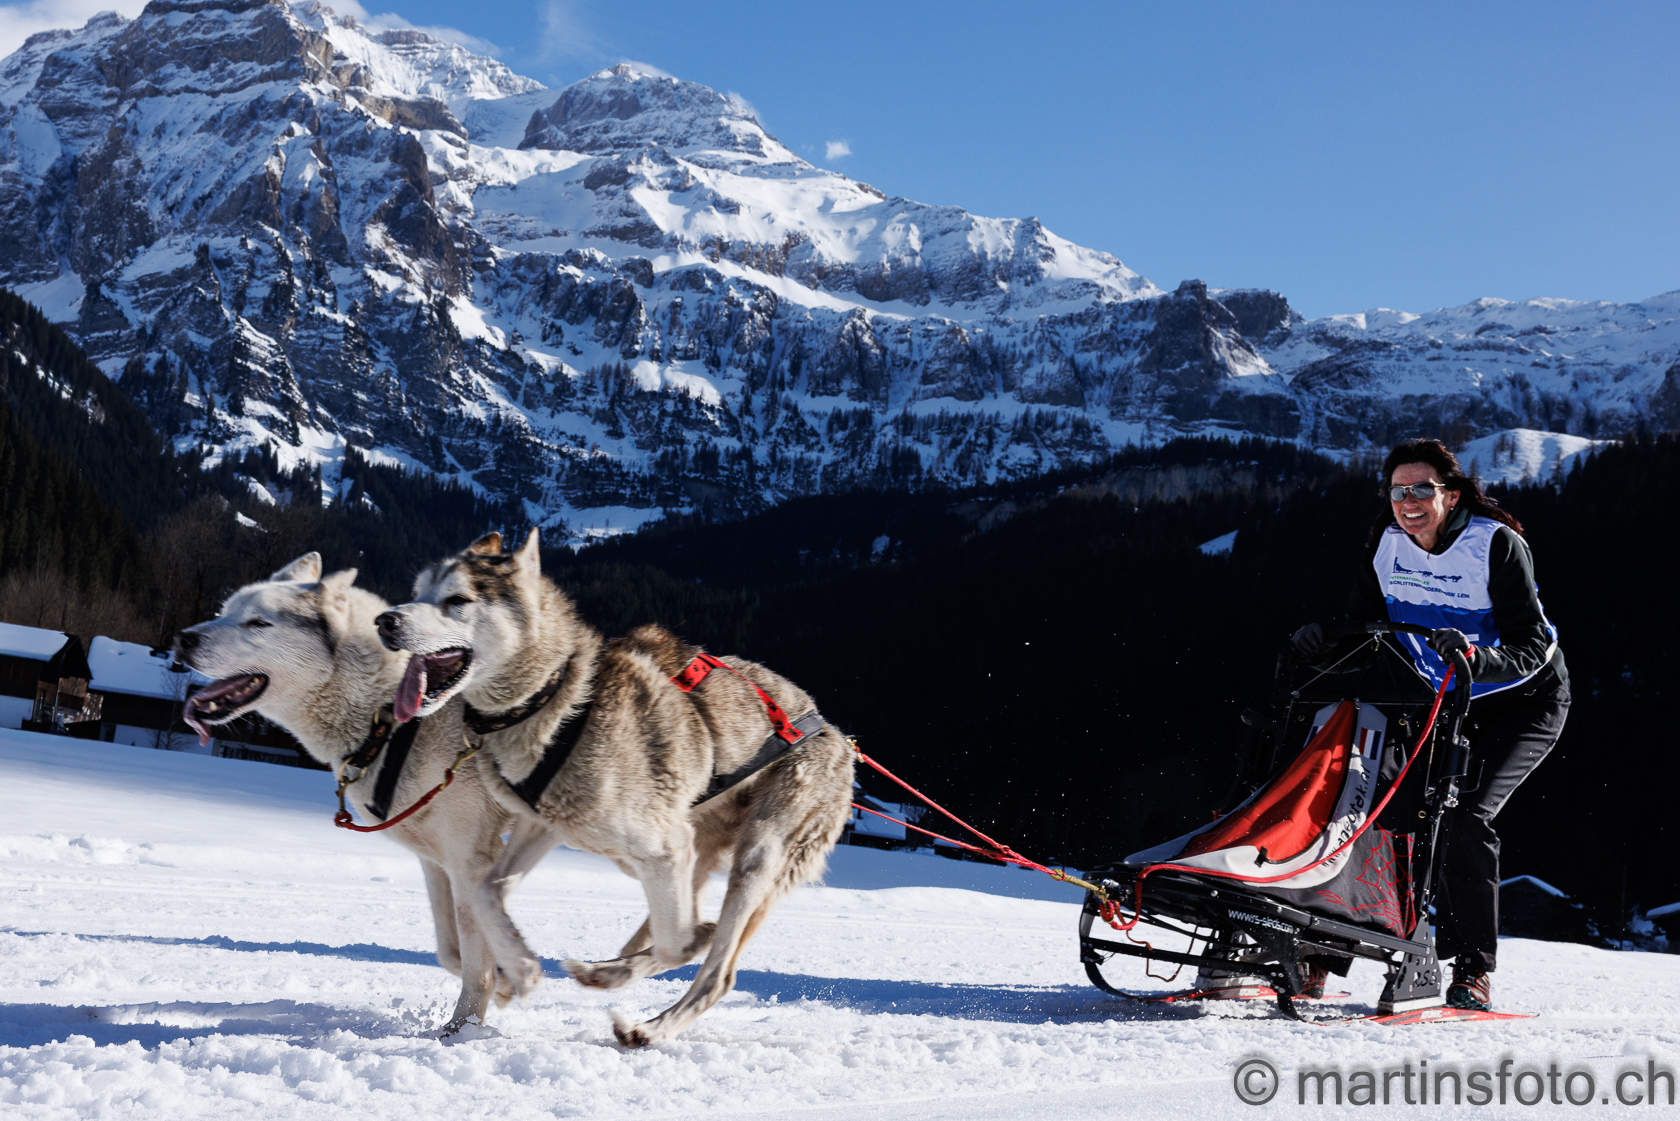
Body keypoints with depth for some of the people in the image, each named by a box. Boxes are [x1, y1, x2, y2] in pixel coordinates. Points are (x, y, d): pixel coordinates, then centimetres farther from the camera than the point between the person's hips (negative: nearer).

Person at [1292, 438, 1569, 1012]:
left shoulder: (1497, 545, -23)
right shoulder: (1386, 544, -8)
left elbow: (1530, 649, -26)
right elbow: (1364, 627, -2)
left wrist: (1475, 656, -45)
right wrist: (1325, 639, -24)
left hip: (1524, 701, -6)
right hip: (1446, 701, 6)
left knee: (1464, 813, -22)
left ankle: (1473, 969, -14)